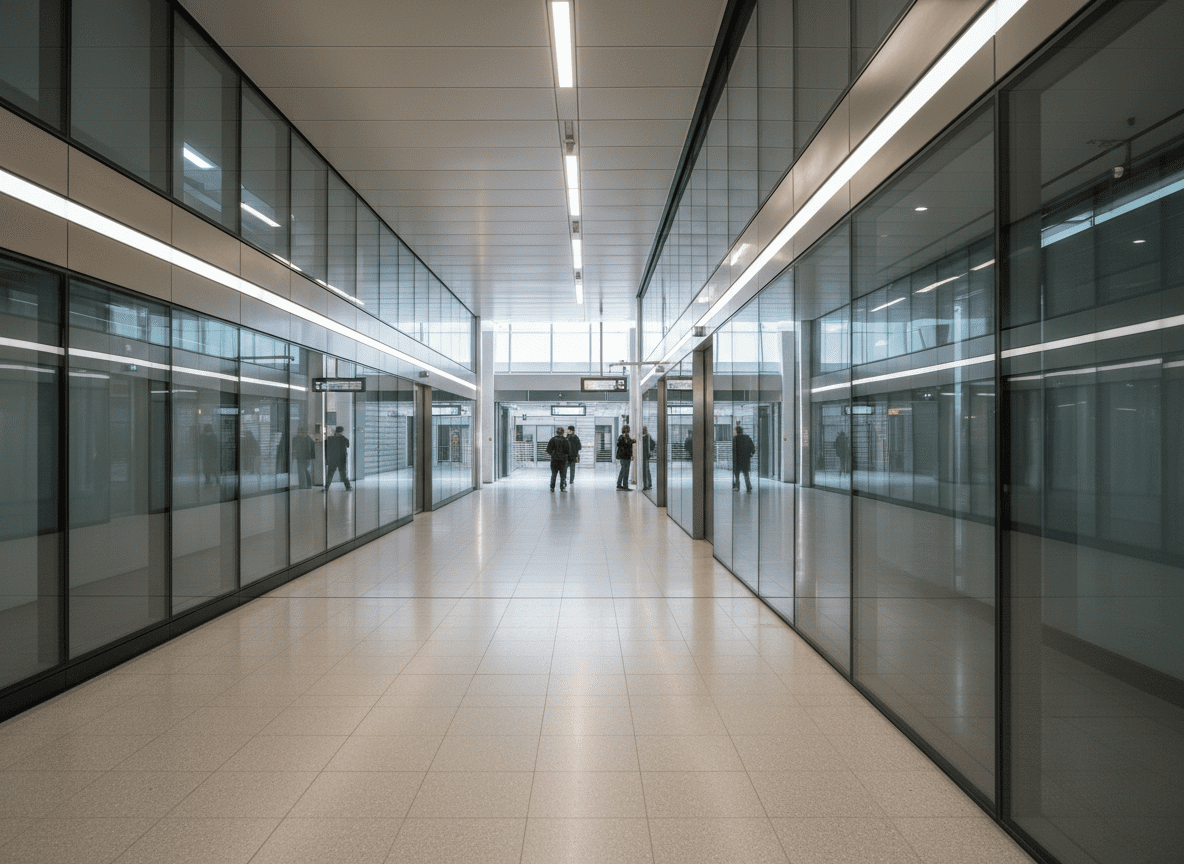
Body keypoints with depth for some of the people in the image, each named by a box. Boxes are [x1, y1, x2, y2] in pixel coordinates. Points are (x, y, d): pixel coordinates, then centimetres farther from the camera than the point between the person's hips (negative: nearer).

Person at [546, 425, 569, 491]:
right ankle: (562, 488, 5)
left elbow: (549, 449, -6)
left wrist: (549, 453, 13)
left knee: (553, 474, 9)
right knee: (563, 474, 6)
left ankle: (552, 488, 9)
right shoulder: (565, 440, -5)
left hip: (554, 459, 1)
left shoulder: (553, 439, -3)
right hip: (563, 459, -1)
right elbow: (567, 450, -8)